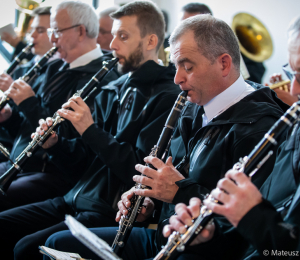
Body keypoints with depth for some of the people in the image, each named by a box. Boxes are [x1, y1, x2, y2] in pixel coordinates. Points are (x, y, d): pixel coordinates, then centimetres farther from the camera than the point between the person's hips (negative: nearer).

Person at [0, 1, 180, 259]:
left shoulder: (167, 98, -10)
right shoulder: (112, 91, 16)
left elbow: (141, 171, -19)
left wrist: (90, 130, -19)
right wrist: (55, 143, -2)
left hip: (113, 213, -8)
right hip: (75, 200, 8)